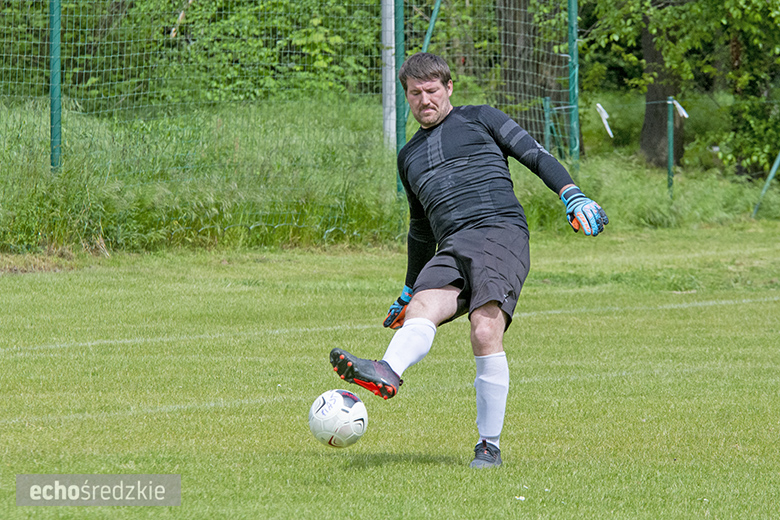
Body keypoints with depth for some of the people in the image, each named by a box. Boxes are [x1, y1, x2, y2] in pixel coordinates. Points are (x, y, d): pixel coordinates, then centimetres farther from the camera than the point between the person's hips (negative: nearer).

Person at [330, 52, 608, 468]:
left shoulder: (479, 119, 15)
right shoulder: (409, 156, 30)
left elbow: (537, 157, 7)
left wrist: (573, 197, -9)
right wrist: (409, 290, 42)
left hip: (501, 233, -5)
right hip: (451, 249, 5)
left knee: (485, 330, -25)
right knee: (421, 309, -27)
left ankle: (490, 445, -19)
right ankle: (387, 374, -59)